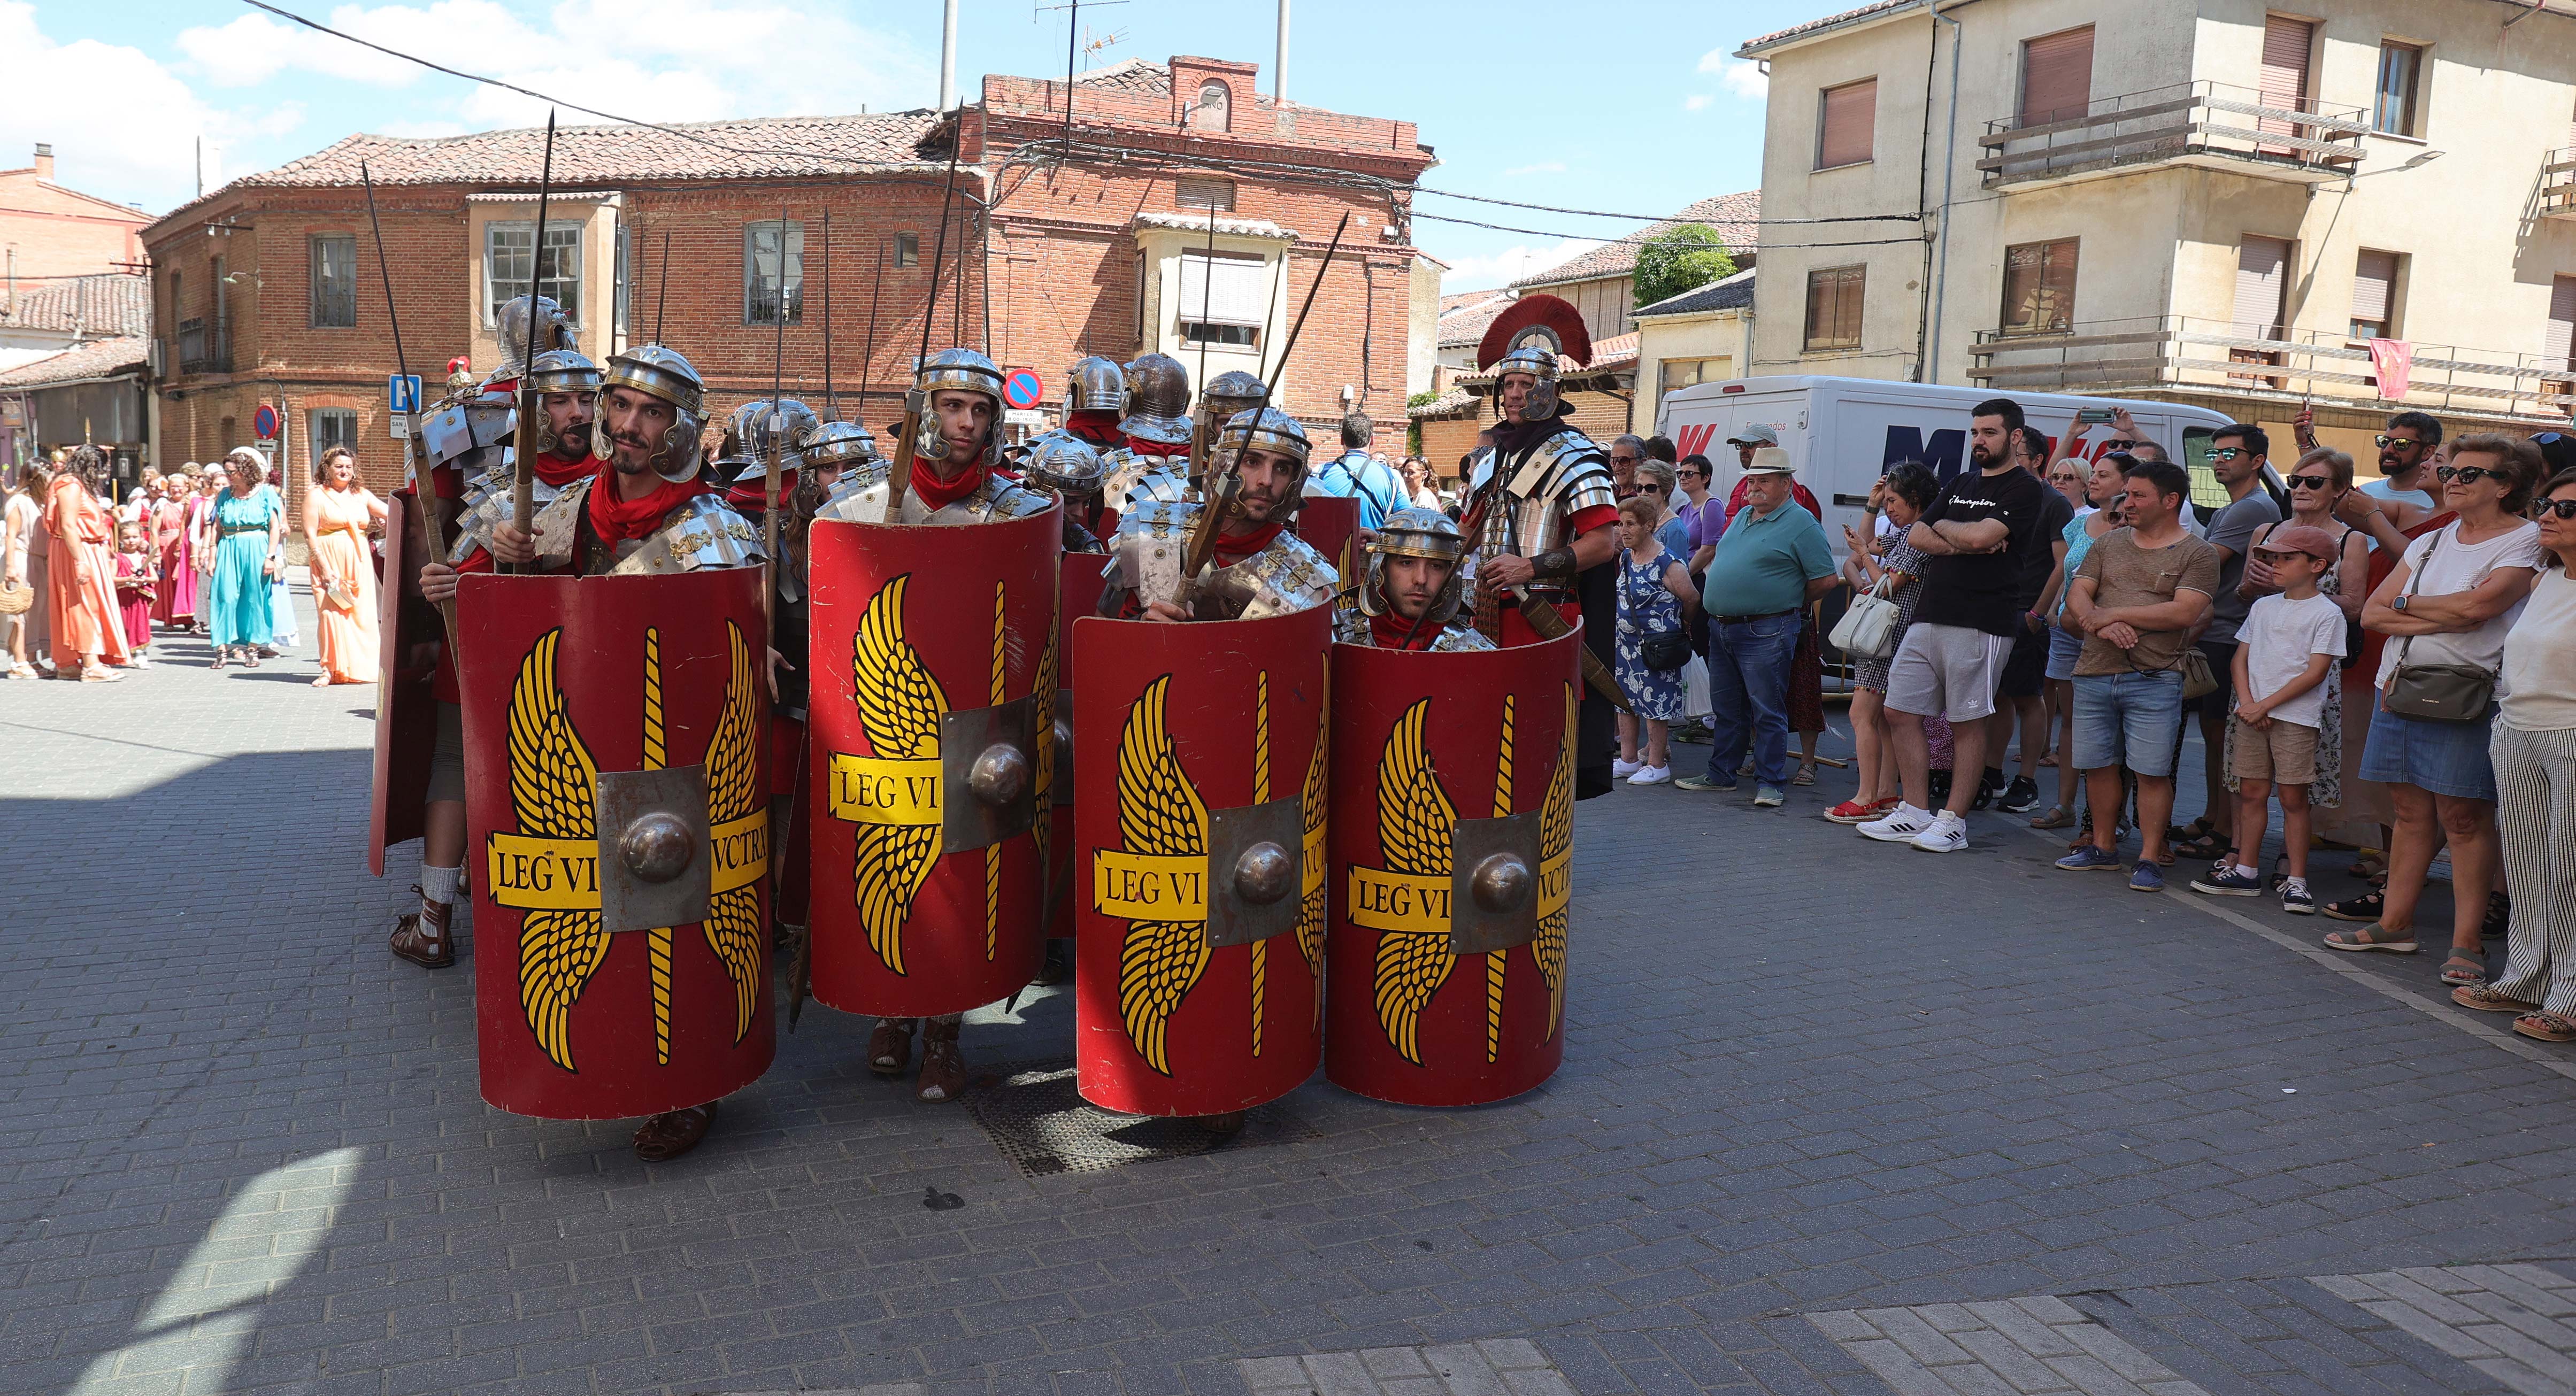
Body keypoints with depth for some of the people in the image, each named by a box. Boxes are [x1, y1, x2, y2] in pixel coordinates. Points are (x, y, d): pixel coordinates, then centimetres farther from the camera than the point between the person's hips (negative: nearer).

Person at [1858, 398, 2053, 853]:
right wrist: (1963, 544, -8)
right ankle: (1914, 813, 15)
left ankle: (1954, 821, 6)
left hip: (1980, 623, -7)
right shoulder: (1960, 484, 20)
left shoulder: (2024, 488, -2)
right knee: (1901, 713, 6)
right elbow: (1916, 536, 9)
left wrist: (1942, 526, 2)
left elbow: (1982, 535, -18)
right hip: (1928, 617, 7)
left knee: (1967, 723, -1)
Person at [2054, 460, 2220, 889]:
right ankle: (2104, 848, 23)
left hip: (2153, 680, -5)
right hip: (2094, 675, 5)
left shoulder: (2197, 554, 0)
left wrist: (2113, 613, -12)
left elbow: (2184, 613, -13)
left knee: (2152, 771, -4)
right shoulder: (2108, 543, 14)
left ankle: (2150, 858, 4)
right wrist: (2102, 624, -14)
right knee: (2098, 765, 10)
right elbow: (2076, 596, 7)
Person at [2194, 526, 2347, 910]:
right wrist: (2246, 702, -5)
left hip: (2296, 716, -5)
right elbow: (2242, 658, 12)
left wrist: (2265, 705, -13)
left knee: (2293, 798, -2)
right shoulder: (2263, 607, 13)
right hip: (2252, 713, 5)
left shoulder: (2327, 613, -4)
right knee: (2251, 792, 9)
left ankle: (2296, 881, 4)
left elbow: (2315, 673, -11)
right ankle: (2245, 872, 16)